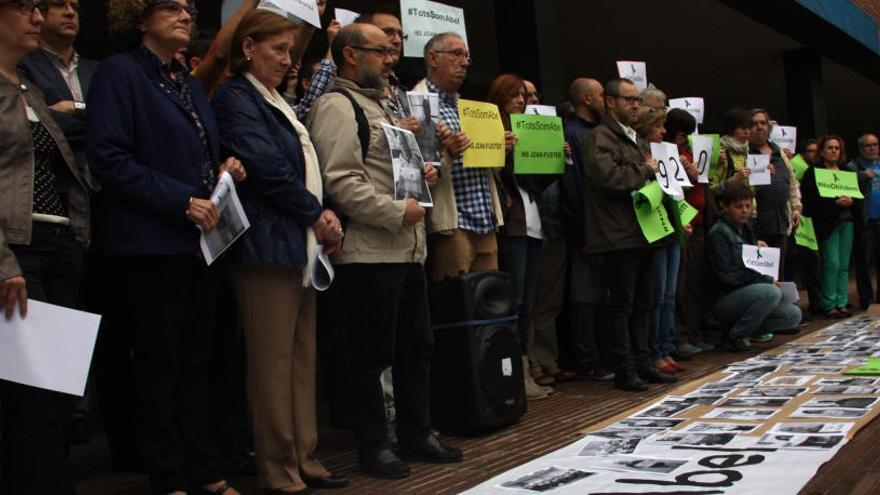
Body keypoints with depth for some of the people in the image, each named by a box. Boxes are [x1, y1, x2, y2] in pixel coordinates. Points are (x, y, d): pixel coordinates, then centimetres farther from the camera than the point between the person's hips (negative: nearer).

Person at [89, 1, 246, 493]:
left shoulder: (192, 84, 17)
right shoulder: (119, 73, -5)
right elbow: (109, 158, -15)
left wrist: (226, 167, 4)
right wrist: (182, 201, -19)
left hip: (202, 241, 7)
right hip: (150, 244, -7)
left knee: (197, 361, 12)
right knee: (158, 366, 3)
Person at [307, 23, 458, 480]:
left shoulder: (380, 106, 22)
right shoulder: (337, 105, -8)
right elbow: (339, 181, -19)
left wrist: (420, 172, 12)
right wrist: (396, 213, -18)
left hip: (408, 250, 10)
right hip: (369, 252, -10)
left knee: (417, 347, 14)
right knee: (373, 356, 0)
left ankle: (416, 434, 26)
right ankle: (373, 446, 14)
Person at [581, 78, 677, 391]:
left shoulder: (633, 139, 23)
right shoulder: (601, 138, -8)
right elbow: (609, 177, -25)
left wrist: (651, 172, 12)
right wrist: (646, 169, -11)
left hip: (639, 233, 9)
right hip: (618, 236, -9)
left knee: (641, 303, 12)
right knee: (621, 305, -4)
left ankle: (643, 364, 20)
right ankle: (624, 371, 3)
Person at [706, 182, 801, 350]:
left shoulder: (746, 228, 14)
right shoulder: (718, 233, -12)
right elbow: (727, 274, -19)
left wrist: (758, 246, -1)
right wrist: (767, 280, -18)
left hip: (746, 294, 8)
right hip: (724, 300, -8)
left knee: (793, 315, -7)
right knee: (771, 292, -30)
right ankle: (735, 336, -13)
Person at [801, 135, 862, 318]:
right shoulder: (813, 172, 0)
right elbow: (810, 200, -11)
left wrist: (851, 201, -7)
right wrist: (835, 202, -19)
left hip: (847, 221, 5)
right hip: (827, 223, -5)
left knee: (844, 265, 5)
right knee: (832, 264, -9)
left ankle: (841, 303, 10)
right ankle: (829, 305, -2)